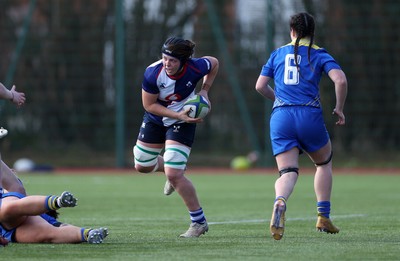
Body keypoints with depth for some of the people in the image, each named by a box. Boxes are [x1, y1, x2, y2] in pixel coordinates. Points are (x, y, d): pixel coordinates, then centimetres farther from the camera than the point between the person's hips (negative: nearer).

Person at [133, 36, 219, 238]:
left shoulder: (195, 68, -27)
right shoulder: (153, 73, -28)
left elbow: (214, 63, -2)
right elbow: (149, 104, -18)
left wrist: (204, 90, -12)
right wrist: (178, 115, -27)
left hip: (182, 123, -3)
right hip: (155, 120, 3)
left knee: (174, 175, -15)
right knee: (142, 166, 16)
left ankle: (199, 222, 1)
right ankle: (173, 167, 50)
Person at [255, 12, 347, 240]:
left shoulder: (278, 54, 15)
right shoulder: (319, 55, 7)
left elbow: (260, 86, 14)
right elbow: (340, 80, -9)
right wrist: (339, 109, 5)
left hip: (280, 117, 1)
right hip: (309, 116, -1)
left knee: (288, 172, -2)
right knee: (324, 163, 23)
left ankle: (280, 203, -37)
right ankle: (323, 217, 16)